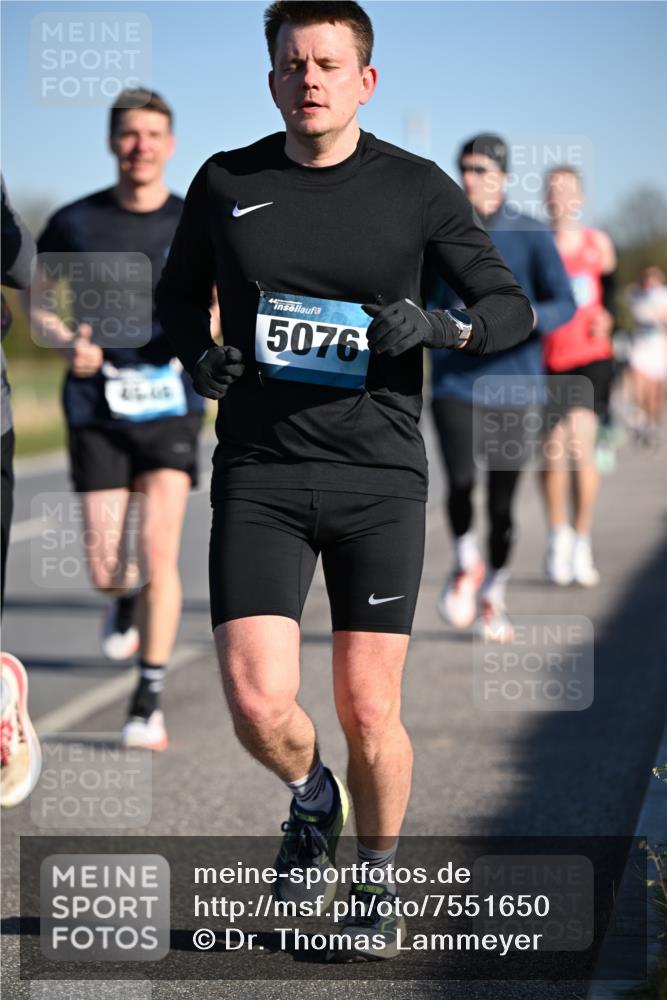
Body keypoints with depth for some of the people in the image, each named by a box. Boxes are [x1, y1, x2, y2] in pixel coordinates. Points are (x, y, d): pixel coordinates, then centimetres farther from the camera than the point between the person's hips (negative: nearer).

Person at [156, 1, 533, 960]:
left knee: (369, 712, 1)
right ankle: (310, 799, 24)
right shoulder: (225, 183, 5)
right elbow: (178, 294, 21)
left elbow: (511, 307, 5)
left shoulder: (417, 188, 1)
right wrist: (198, 353, -1)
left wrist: (438, 326, -16)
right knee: (258, 701, -11)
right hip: (259, 476, 1)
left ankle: (379, 882, 26)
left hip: (380, 478, -1)